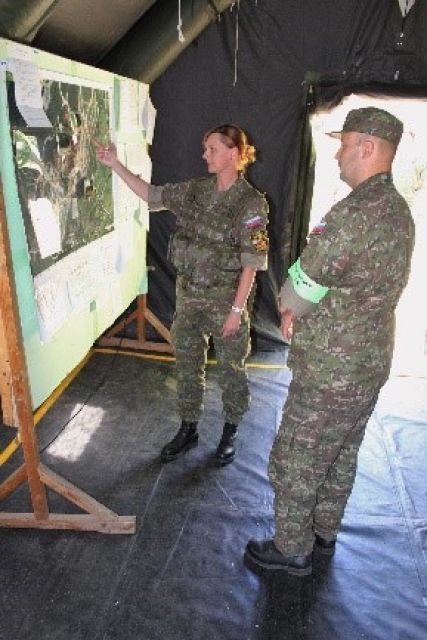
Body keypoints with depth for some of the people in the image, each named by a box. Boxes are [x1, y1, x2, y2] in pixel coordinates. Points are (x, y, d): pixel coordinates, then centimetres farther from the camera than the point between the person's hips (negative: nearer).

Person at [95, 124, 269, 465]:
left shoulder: (251, 203, -14)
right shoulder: (195, 189, 2)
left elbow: (251, 263, -15)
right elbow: (151, 194, 11)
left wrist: (237, 309, -16)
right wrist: (116, 165, 4)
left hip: (225, 300, -5)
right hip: (188, 295, 6)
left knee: (231, 369, 11)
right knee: (187, 364, 15)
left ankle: (231, 431, 33)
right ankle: (188, 429, 33)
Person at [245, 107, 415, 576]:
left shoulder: (353, 213, -26)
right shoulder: (399, 211, 7)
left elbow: (298, 288, -20)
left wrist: (289, 307, 3)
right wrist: (301, 309, 3)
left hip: (330, 374, -9)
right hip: (371, 363, 9)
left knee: (295, 463, 10)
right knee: (341, 456, 24)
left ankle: (292, 550, 29)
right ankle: (325, 532, 44)